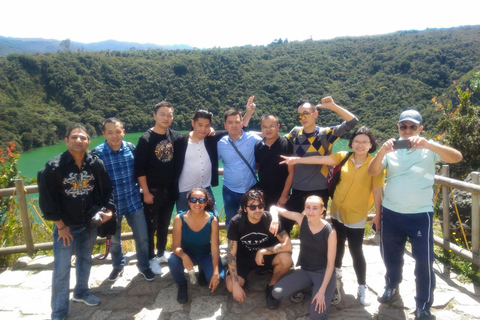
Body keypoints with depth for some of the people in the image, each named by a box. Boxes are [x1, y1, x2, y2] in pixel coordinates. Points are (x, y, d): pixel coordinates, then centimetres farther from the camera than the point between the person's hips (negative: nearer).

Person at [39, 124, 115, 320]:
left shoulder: (96, 164, -8)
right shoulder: (54, 166, -16)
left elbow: (107, 189, 2)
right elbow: (46, 199, -13)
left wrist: (109, 209, -14)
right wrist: (60, 225, -12)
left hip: (90, 223, 4)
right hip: (65, 225, -3)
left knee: (85, 260, 21)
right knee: (61, 269, 2)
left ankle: (81, 292, 45)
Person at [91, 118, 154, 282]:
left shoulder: (131, 148, -4)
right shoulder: (97, 154, -13)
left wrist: (140, 189, 10)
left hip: (134, 201, 2)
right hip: (112, 205, -1)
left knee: (142, 237, 8)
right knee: (114, 240, 17)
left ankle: (143, 266, 34)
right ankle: (117, 266, 45)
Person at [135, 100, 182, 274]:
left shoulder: (175, 136, -1)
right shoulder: (146, 139, -12)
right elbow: (139, 168, -12)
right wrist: (146, 192, -13)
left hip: (170, 191, 4)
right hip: (153, 192, -4)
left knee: (164, 224, 18)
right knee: (151, 226, 8)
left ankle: (161, 253, 35)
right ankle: (151, 258, 25)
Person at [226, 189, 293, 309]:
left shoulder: (270, 219, -22)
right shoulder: (236, 222, -22)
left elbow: (288, 245, -26)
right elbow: (231, 253, -19)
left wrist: (263, 251, -28)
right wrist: (236, 285, -23)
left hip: (267, 255, 1)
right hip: (244, 257, 0)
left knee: (286, 258, -30)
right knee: (231, 286, -25)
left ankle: (272, 286, -1)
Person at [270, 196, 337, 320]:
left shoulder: (330, 232, -20)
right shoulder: (302, 220, -12)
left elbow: (330, 264, -15)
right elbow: (274, 208, -8)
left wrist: (322, 291, -19)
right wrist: (274, 220, -30)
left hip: (323, 273, -3)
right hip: (304, 270, 3)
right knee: (277, 292, -17)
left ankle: (329, 291, 11)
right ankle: (305, 287, 12)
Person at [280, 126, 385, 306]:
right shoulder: (343, 157, -5)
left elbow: (377, 192, -8)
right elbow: (320, 159, -10)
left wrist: (377, 215, -4)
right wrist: (297, 160, -17)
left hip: (356, 217, -3)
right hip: (337, 212, 4)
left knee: (356, 251, 0)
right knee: (338, 244, 21)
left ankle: (362, 287, 18)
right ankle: (337, 270, 45)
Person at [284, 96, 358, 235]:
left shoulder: (326, 133, -8)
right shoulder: (295, 133, -1)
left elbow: (352, 122, -15)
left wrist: (333, 106, -24)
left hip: (320, 190, -2)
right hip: (298, 189, 2)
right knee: (285, 224, 8)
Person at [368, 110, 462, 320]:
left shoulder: (428, 148, -4)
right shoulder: (390, 150, 1)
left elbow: (456, 157, -21)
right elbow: (372, 172, -10)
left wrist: (428, 145, -37)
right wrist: (382, 151, -29)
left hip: (420, 214, -2)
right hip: (391, 213, 3)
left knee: (424, 260, 3)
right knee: (391, 255, 19)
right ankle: (391, 285, 45)